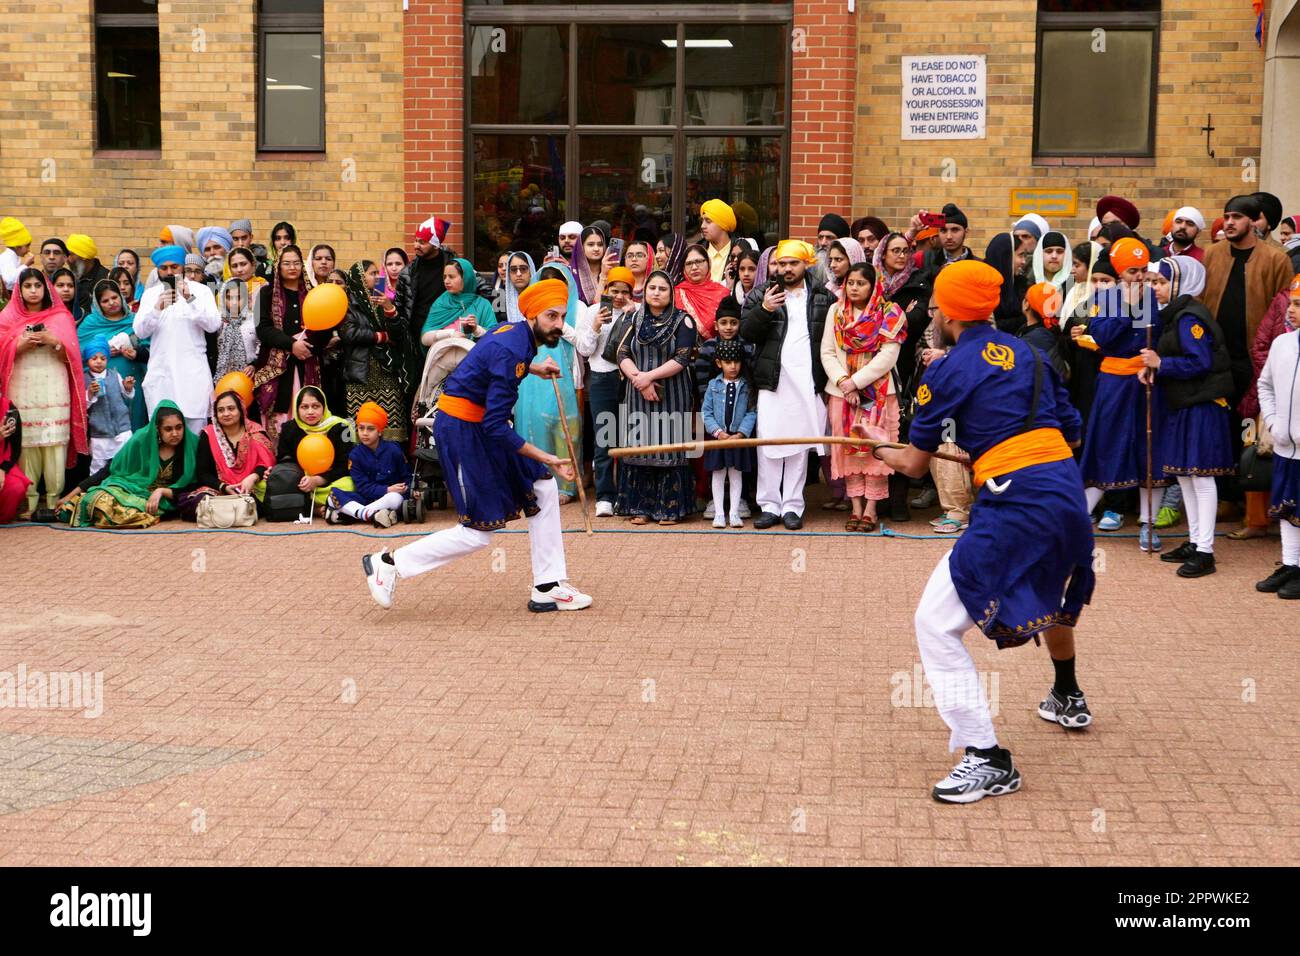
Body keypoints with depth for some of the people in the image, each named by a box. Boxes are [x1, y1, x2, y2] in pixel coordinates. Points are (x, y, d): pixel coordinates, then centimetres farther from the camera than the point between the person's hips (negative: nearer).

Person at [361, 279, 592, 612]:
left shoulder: (518, 333, 3)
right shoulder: (511, 350, -25)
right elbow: (496, 427, -27)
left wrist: (532, 369, 17)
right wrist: (546, 458, -24)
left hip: (479, 422, 10)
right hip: (460, 427, -10)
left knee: (543, 489, 8)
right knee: (479, 531, -7)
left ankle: (548, 588, 12)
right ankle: (388, 564, 4)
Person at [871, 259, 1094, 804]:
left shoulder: (946, 373, -2)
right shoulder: (1027, 355, 15)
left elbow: (915, 465, 6)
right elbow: (1071, 430, 19)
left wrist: (884, 452, 27)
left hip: (1016, 504, -8)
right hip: (1068, 491, 8)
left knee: (936, 622, -4)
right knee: (1050, 595, 36)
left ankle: (987, 759, -9)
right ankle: (1068, 701, 59)